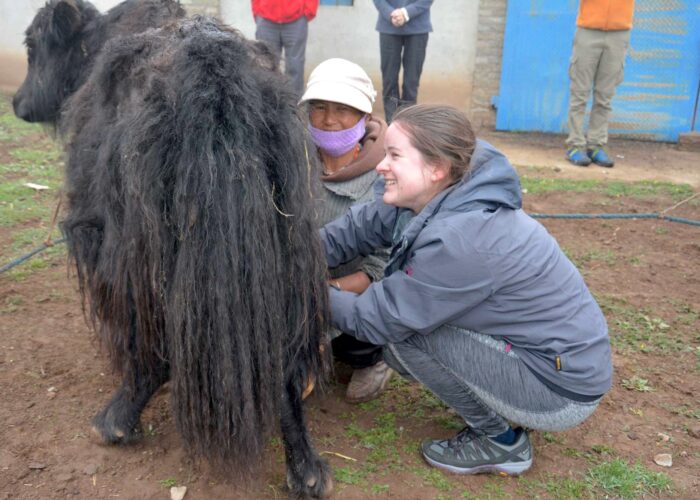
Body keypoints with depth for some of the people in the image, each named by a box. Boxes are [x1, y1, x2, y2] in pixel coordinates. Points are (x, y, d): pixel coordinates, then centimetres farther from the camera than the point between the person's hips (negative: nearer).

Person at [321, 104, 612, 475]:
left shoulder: (461, 240, -30)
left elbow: (380, 319, -22)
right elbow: (357, 229, -2)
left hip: (562, 389, -8)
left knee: (401, 333, -16)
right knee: (397, 325, 3)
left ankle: (499, 442, 1)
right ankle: (492, 419, 16)